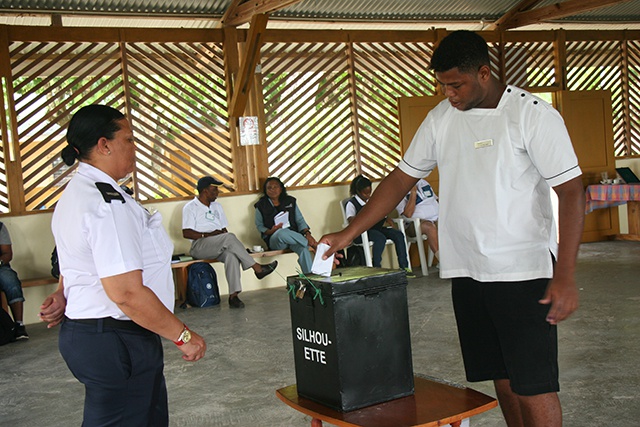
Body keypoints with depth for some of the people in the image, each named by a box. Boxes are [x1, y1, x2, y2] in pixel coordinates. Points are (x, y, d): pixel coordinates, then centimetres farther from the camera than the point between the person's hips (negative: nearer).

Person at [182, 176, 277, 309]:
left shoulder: (217, 206, 26)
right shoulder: (190, 207, 5)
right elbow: (186, 233, -6)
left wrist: (224, 233, -2)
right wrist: (208, 235, -14)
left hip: (220, 246, 5)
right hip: (200, 246, -5)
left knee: (231, 255, -33)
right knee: (230, 237, -33)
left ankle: (233, 295, -41)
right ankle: (257, 268, -28)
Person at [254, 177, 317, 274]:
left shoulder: (290, 201, 15)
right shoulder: (261, 206, 9)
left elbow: (300, 220, 10)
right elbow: (259, 226, 8)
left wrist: (307, 233, -10)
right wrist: (270, 231, -14)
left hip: (293, 236, 2)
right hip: (274, 240, -2)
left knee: (303, 248, -34)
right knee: (281, 233, -40)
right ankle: (312, 244, -24)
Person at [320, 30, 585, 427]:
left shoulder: (534, 115, -8)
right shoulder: (442, 118, 8)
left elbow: (572, 192, -11)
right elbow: (401, 179, 12)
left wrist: (565, 276, -17)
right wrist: (348, 233, 6)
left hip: (524, 273, -5)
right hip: (467, 271, 5)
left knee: (533, 385, -4)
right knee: (501, 377, 13)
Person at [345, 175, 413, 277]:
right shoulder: (351, 204, -2)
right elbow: (351, 220, -19)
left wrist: (386, 218, 0)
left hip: (377, 227, 7)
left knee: (398, 234, -18)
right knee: (381, 238, -36)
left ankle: (404, 267, -19)